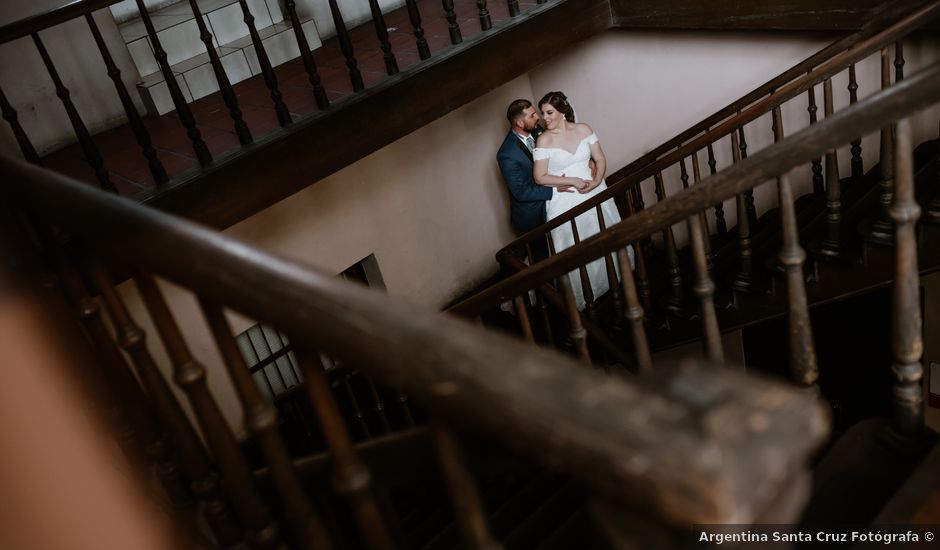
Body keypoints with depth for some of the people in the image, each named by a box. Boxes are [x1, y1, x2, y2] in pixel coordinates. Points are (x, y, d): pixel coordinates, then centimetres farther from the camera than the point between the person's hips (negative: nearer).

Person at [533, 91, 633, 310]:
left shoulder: (583, 129, 0)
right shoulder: (543, 140, -9)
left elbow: (600, 159, 4)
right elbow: (540, 177, -12)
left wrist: (597, 180, -15)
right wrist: (572, 181, -17)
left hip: (595, 193, 3)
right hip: (565, 203, -3)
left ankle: (619, 283, 35)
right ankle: (585, 301, 16)